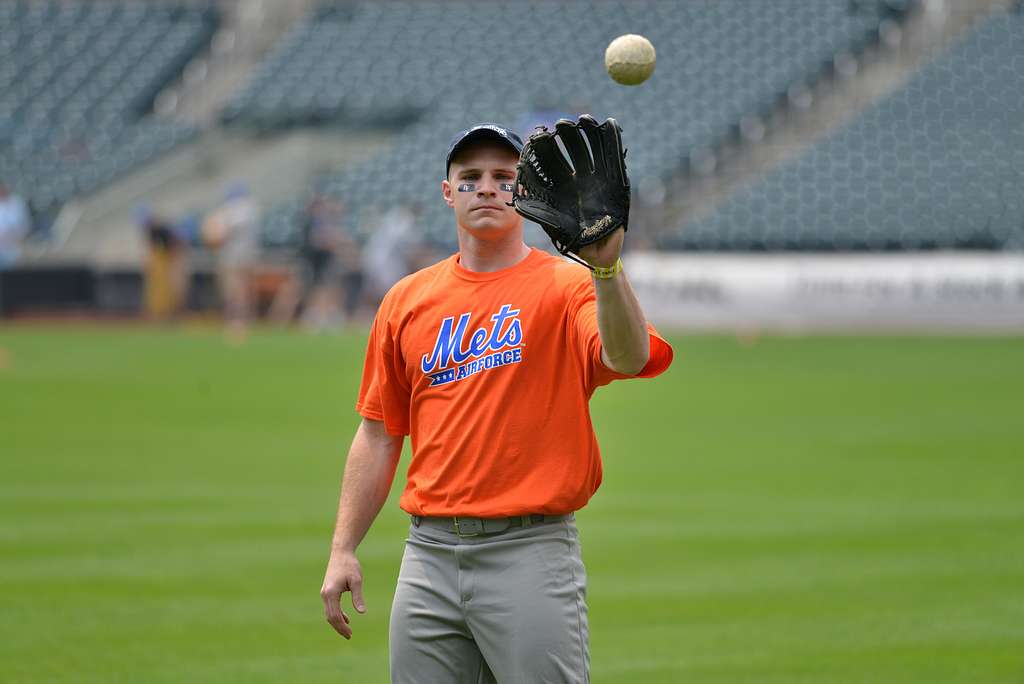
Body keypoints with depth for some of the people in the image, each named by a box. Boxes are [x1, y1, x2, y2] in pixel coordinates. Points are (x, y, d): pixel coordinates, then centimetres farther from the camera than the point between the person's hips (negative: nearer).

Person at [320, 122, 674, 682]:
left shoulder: (566, 286, -2)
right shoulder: (407, 300, 12)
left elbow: (628, 358, -23)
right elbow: (379, 434, 15)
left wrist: (605, 270, -41)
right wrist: (342, 550, 10)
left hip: (531, 554, -4)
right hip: (430, 554, 4)